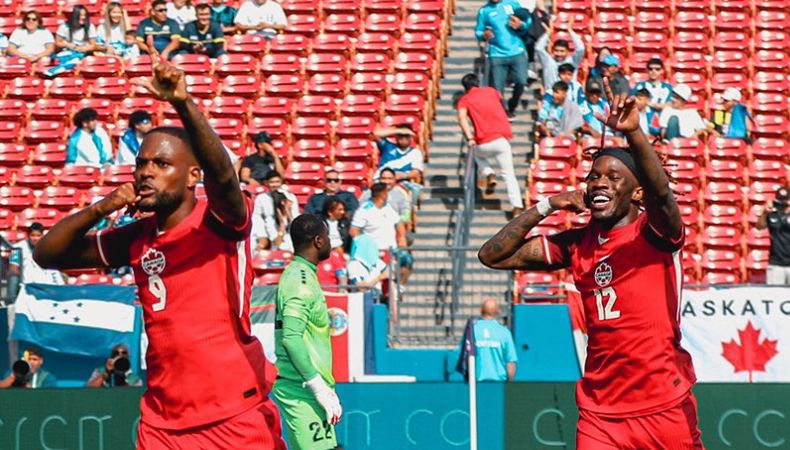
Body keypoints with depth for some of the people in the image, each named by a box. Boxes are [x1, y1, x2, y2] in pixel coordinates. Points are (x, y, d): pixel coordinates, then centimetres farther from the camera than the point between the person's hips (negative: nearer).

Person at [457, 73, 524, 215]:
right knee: (509, 174, 6)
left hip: (484, 144, -1)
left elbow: (462, 118, -11)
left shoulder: (465, 100, 7)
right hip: (502, 139, 1)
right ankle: (517, 207, -8)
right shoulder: (491, 91, 15)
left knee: (476, 152, 33)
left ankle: (489, 175, 10)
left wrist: (469, 138, -15)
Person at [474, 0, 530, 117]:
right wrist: (484, 35, -16)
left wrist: (521, 25, -13)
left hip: (517, 52, 0)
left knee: (521, 82, -10)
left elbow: (528, 20, 10)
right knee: (497, 89, -3)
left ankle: (511, 107, 18)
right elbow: (478, 32, 7)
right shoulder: (484, 11, 4)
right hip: (497, 54, 0)